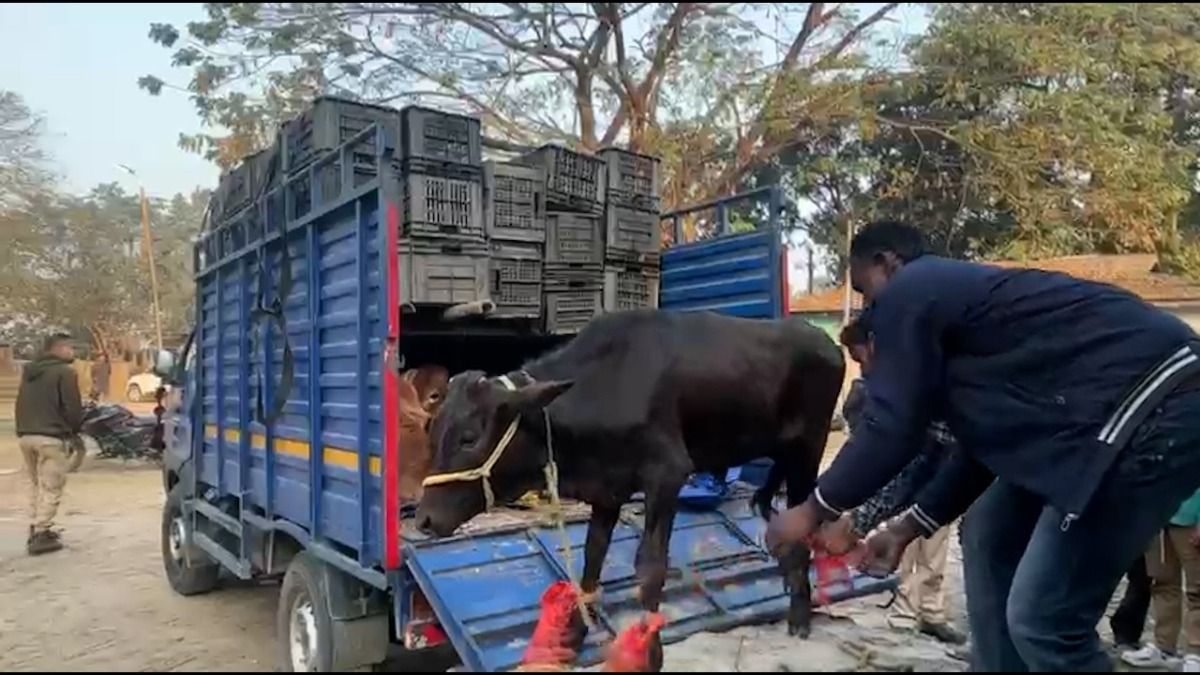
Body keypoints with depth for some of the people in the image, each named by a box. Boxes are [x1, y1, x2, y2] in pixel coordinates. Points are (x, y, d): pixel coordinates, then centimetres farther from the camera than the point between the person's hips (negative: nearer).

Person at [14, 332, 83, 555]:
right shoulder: (64, 372, -10)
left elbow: (21, 404, 17)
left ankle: (35, 529, 23)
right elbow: (73, 408, -12)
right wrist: (73, 430, 6)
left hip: (25, 434, 8)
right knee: (50, 487, -2)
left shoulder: (29, 371, 16)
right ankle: (41, 535, -3)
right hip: (50, 437, -8)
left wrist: (24, 428, 18)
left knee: (36, 484, 19)